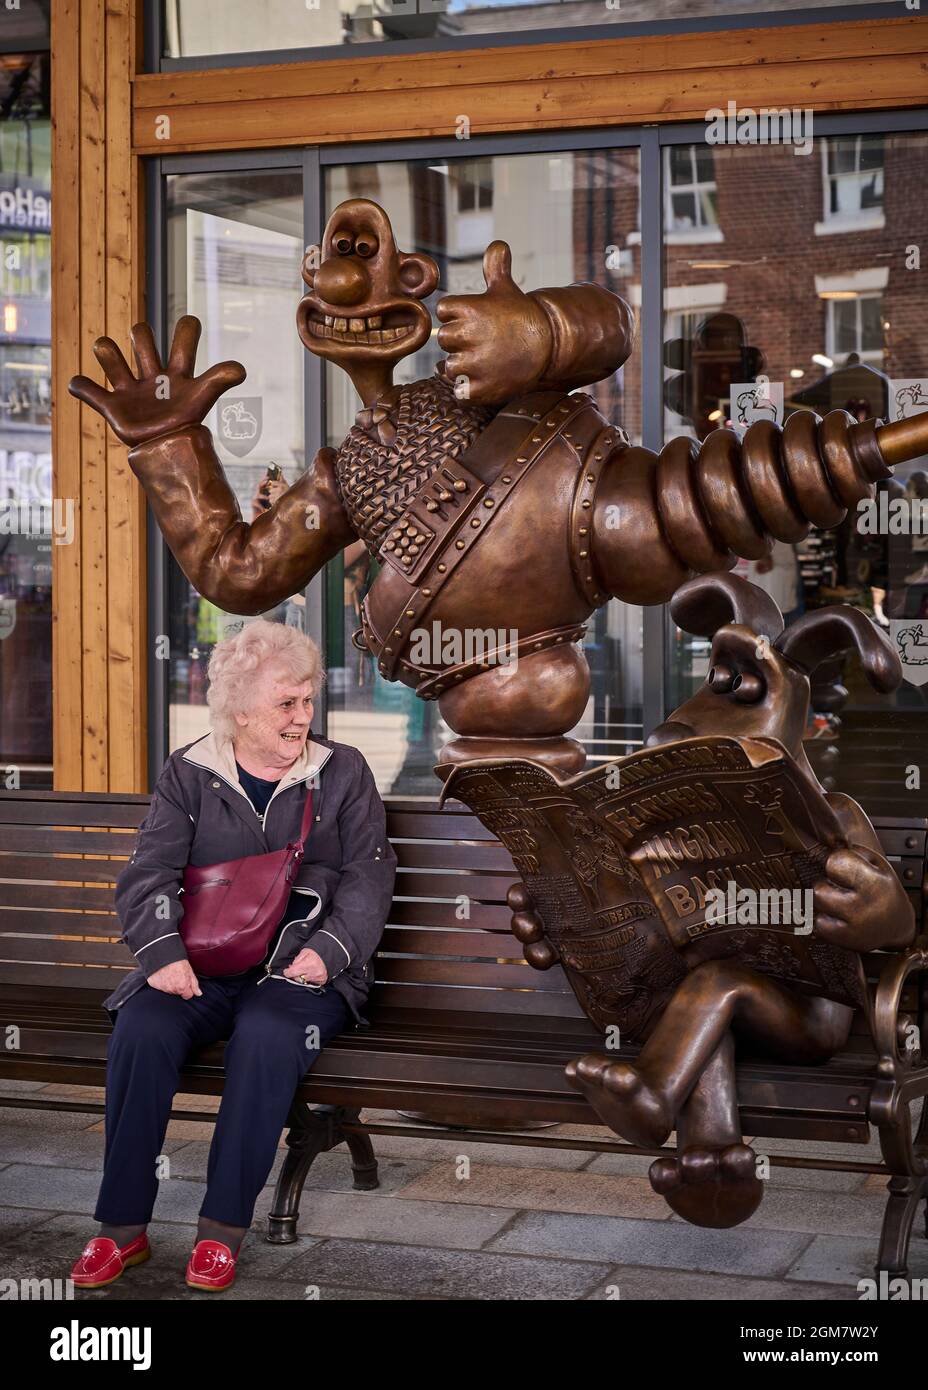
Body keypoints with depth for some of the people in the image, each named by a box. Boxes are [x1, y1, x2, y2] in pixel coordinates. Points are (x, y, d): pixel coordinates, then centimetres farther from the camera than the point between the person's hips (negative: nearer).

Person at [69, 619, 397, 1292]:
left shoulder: (343, 771, 10)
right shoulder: (188, 774, 10)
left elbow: (369, 877, 3)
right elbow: (148, 876, 2)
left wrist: (328, 950, -14)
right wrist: (163, 953, -17)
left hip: (304, 964, -1)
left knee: (266, 1037, -34)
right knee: (141, 1028, -28)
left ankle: (224, 1230, -24)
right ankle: (123, 1228, -18)